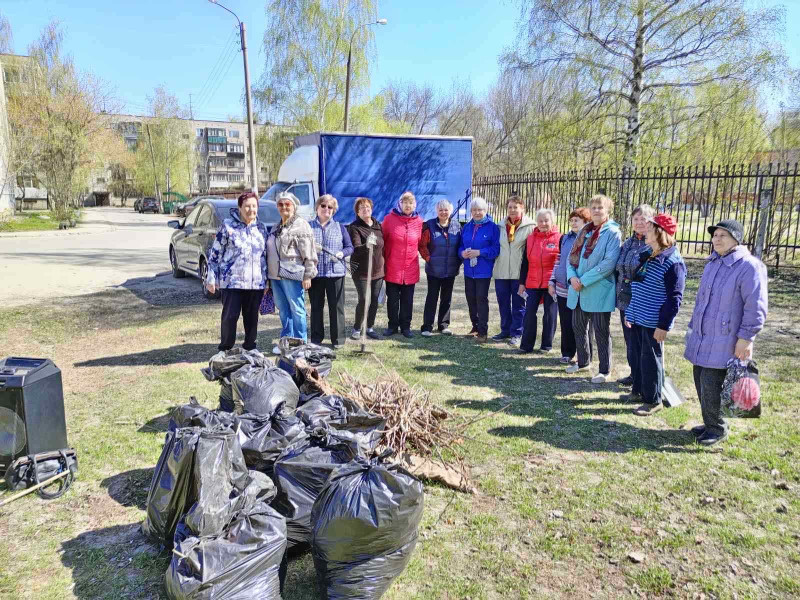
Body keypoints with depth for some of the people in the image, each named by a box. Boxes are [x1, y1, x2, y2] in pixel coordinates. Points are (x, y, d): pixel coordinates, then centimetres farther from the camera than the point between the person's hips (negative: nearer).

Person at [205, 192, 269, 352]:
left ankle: (250, 346, 25)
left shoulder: (261, 228, 11)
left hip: (256, 283, 4)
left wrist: (266, 281, 14)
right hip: (232, 281, -4)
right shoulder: (227, 225, -2)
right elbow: (215, 252, -1)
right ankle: (225, 349, 14)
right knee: (230, 316, -1)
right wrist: (211, 278, -4)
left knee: (252, 317, 10)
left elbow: (265, 256, 17)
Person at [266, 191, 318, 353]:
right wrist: (269, 275, 20)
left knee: (296, 309, -2)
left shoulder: (300, 225, -5)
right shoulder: (276, 228, 20)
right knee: (283, 310, 13)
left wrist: (308, 275, -16)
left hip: (292, 275, -8)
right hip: (275, 275, 8)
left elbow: (308, 252, -11)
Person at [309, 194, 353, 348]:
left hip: (336, 272, 0)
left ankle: (338, 339, 10)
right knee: (316, 307, 7)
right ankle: (316, 339, 18)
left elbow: (350, 247, 9)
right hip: (314, 272, 0)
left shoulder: (340, 227, 11)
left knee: (336, 307, 1)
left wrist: (342, 253, -11)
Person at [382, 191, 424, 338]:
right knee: (392, 299, 7)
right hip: (392, 269, -1)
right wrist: (382, 260, -2)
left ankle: (405, 326, 21)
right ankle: (393, 326, 21)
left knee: (407, 300, 9)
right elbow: (382, 241, 1)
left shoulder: (418, 221, 3)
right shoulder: (389, 219, -3)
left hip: (410, 269, 1)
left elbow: (422, 244, 11)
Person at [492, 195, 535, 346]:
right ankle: (505, 330, 26)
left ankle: (516, 333, 15)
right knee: (503, 303, 13)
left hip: (519, 272, -4)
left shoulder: (530, 226, -6)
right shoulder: (501, 226, 8)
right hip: (501, 271, 5)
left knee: (518, 304, 5)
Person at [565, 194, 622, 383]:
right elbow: (572, 256, 10)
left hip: (599, 291, -7)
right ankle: (583, 362, 34)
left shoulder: (613, 232, -8)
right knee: (578, 327, 16)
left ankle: (605, 370, 14)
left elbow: (609, 262, -18)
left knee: (601, 331, 2)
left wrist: (584, 280, -19)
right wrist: (572, 277, -9)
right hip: (578, 290, 7)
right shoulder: (584, 231, 12)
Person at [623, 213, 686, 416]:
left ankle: (653, 401, 16)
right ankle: (638, 390, 34)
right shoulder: (644, 255, 10)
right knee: (634, 356, 17)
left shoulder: (673, 262, -16)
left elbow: (674, 298, -18)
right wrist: (629, 312, 18)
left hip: (653, 323, -8)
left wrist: (664, 325, -19)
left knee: (650, 360, 2)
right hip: (636, 318, 8)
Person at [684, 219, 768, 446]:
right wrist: (694, 326, 22)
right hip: (702, 337, 8)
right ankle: (710, 423, 28)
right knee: (700, 381, 12)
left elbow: (756, 307, -16)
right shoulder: (712, 264, 12)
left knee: (711, 386, -5)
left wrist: (745, 338, -17)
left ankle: (717, 429, 15)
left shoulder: (749, 266, -14)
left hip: (724, 341, -8)